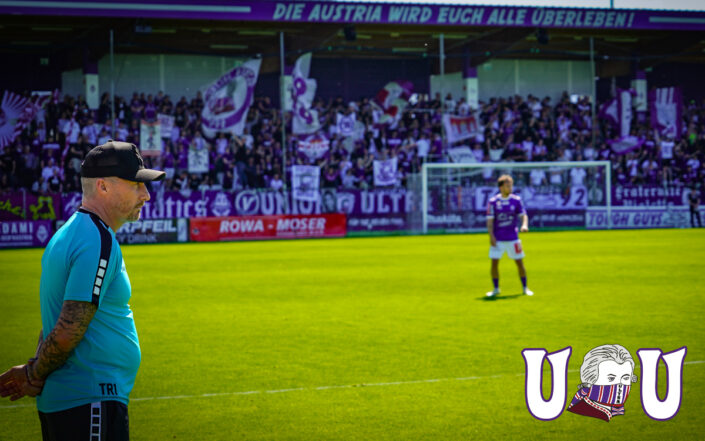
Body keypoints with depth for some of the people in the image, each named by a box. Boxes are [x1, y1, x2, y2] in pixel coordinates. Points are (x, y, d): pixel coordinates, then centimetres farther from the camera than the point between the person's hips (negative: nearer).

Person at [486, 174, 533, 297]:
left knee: (519, 262, 3)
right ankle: (496, 289, 11)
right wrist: (491, 236, -12)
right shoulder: (493, 202, -3)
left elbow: (523, 215, -1)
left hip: (512, 238, 1)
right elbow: (490, 220, -3)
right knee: (494, 263, -4)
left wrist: (525, 225, -23)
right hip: (497, 239, -1)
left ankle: (525, 287, 16)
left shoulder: (516, 200, 1)